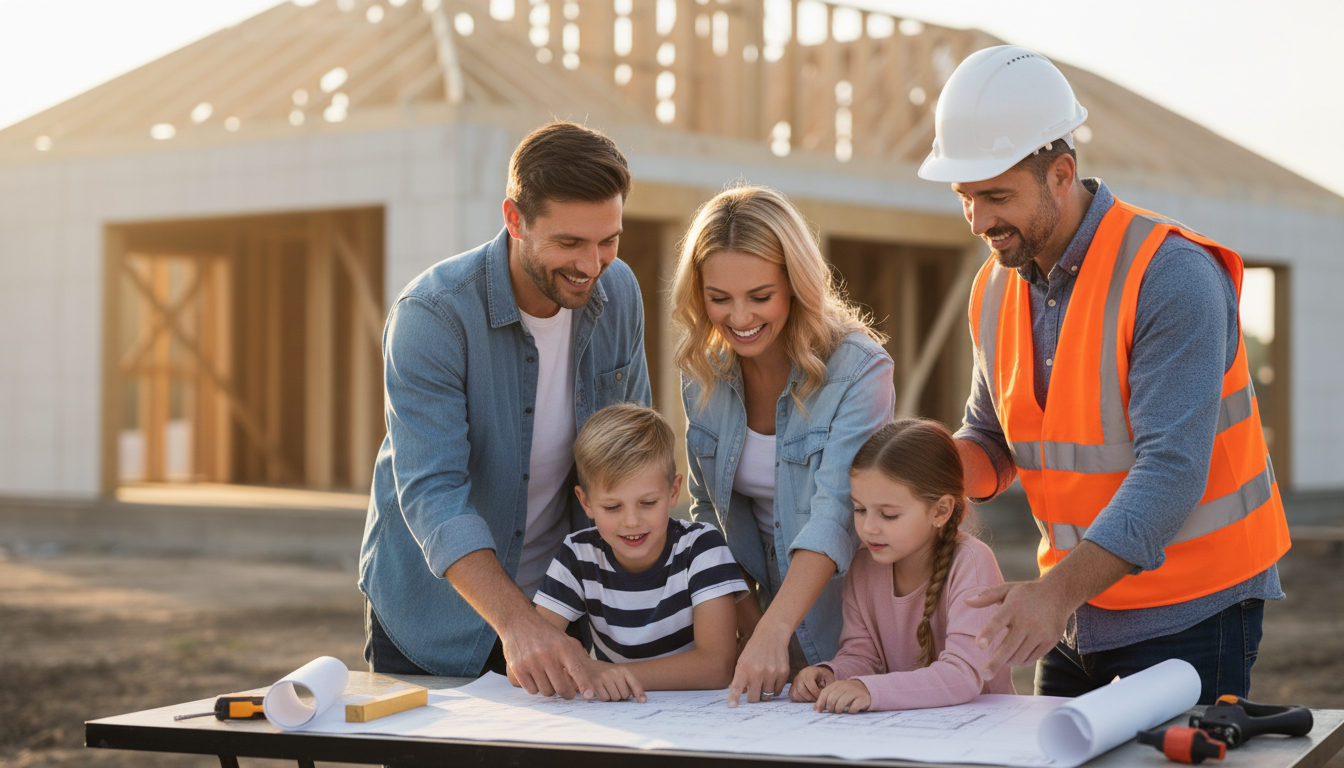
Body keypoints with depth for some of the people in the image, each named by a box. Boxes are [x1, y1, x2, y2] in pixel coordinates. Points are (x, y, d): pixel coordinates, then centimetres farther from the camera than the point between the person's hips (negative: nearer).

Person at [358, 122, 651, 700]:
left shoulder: (618, 293, -7)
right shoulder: (432, 314, -24)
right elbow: (432, 494, -31)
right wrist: (518, 625, -44)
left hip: (555, 603, 4)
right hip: (436, 619, -4)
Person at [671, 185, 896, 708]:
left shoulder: (858, 370, -16)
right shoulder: (702, 370, 0)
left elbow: (835, 514, -26)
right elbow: (709, 509, 10)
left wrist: (773, 632, -38)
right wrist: (748, 621, -3)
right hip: (769, 610, 4)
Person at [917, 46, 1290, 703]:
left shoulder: (1172, 276, -20)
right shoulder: (997, 287, 3)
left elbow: (1172, 469, -28)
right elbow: (994, 438, 15)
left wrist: (1058, 591, -37)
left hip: (1191, 616, -6)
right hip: (1077, 610, 7)